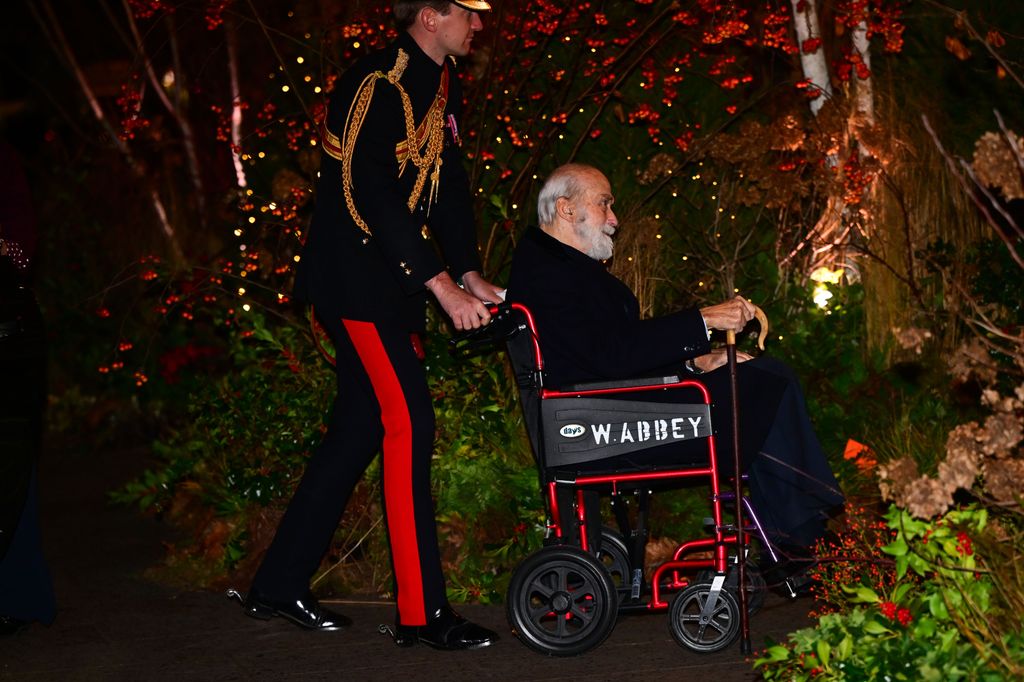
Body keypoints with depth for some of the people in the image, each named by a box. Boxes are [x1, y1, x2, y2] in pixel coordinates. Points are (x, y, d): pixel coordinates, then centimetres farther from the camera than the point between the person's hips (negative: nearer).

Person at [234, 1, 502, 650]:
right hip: (354, 276, -10)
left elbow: (449, 183, 15)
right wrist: (441, 284, -25)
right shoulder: (377, 83, -17)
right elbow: (369, 194, -24)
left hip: (395, 284, 10)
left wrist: (469, 272, 2)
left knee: (361, 428, 11)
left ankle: (280, 584, 21)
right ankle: (421, 610, -9)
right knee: (409, 422, -13)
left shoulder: (445, 86, 13)